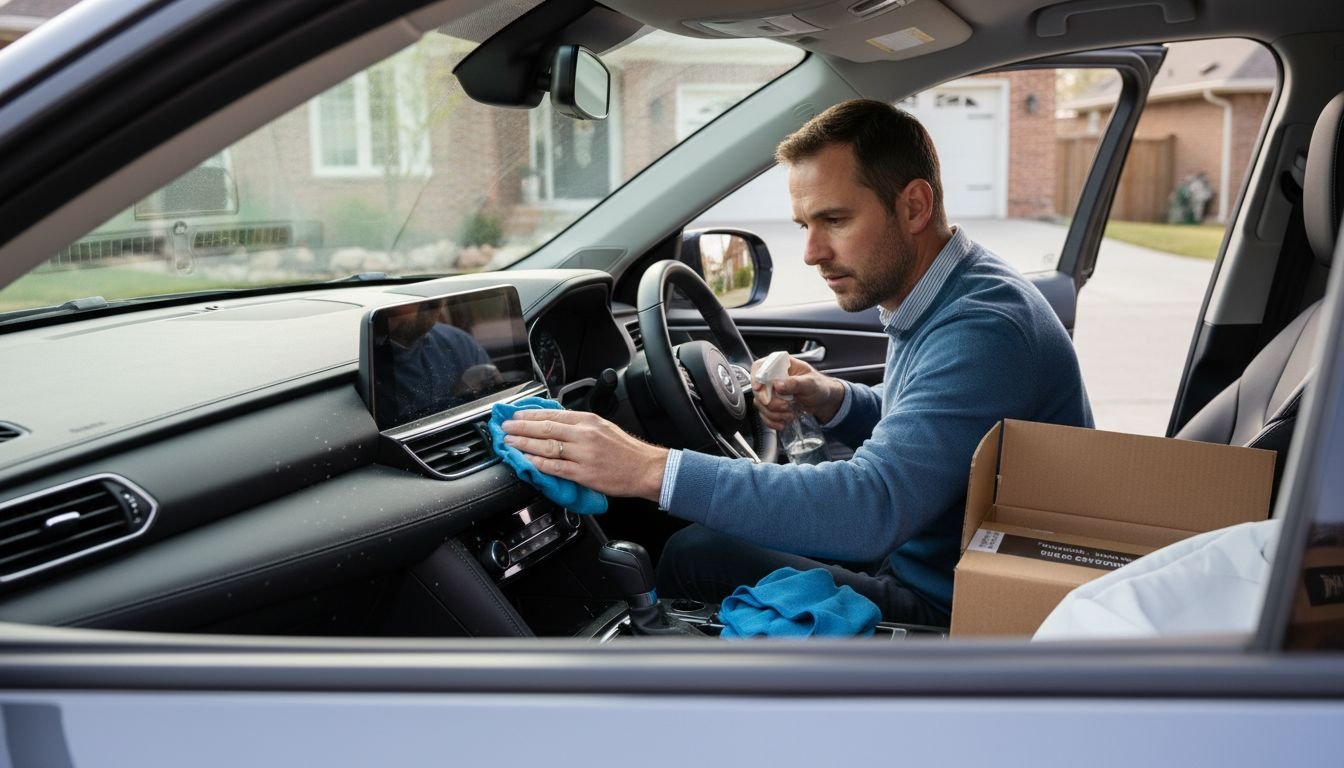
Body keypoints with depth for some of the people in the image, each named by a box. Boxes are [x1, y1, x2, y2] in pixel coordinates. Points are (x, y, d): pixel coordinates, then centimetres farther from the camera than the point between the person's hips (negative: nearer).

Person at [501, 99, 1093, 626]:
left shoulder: (983, 329, -27)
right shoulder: (934, 301, 4)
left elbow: (874, 505, -38)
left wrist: (651, 469, -40)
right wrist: (833, 402, -3)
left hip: (952, 608, -9)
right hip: (916, 557, 9)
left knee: (695, 561, -13)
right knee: (698, 544, 6)